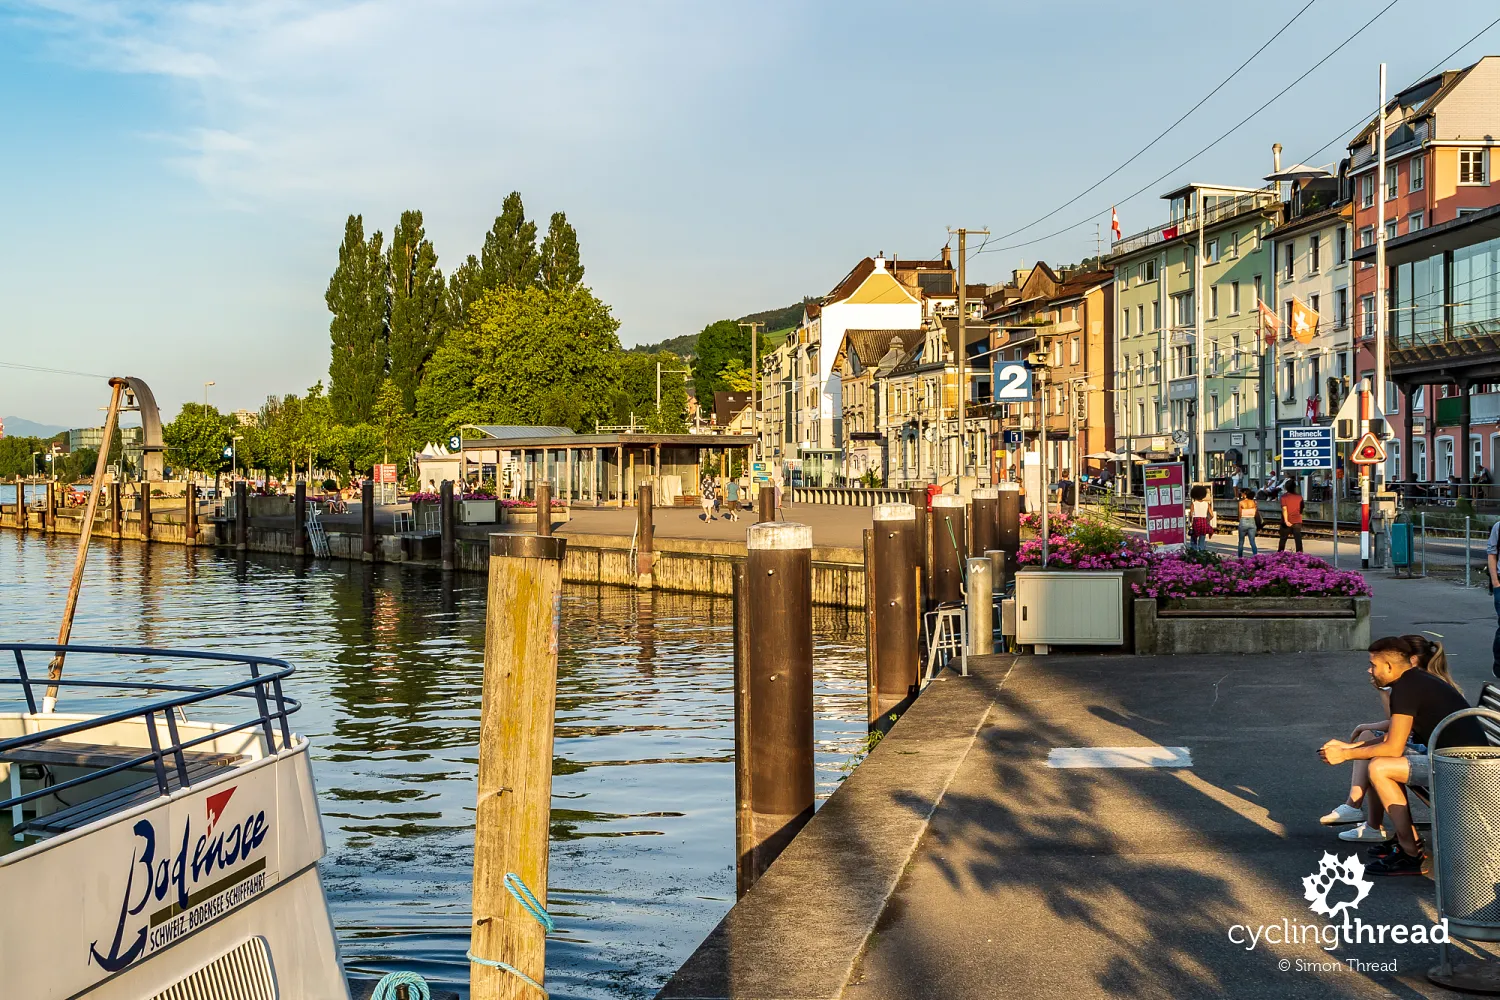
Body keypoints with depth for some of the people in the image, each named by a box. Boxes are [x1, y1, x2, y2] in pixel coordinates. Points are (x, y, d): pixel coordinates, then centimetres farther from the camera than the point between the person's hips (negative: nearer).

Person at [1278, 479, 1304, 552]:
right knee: (1298, 540, 0)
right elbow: (1301, 509, 10)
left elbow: (1284, 509, -17)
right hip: (1297, 522, 2)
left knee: (1283, 539, 11)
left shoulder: (1284, 496, -8)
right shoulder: (1299, 496, 1)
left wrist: (1286, 521, -22)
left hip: (1287, 522, -2)